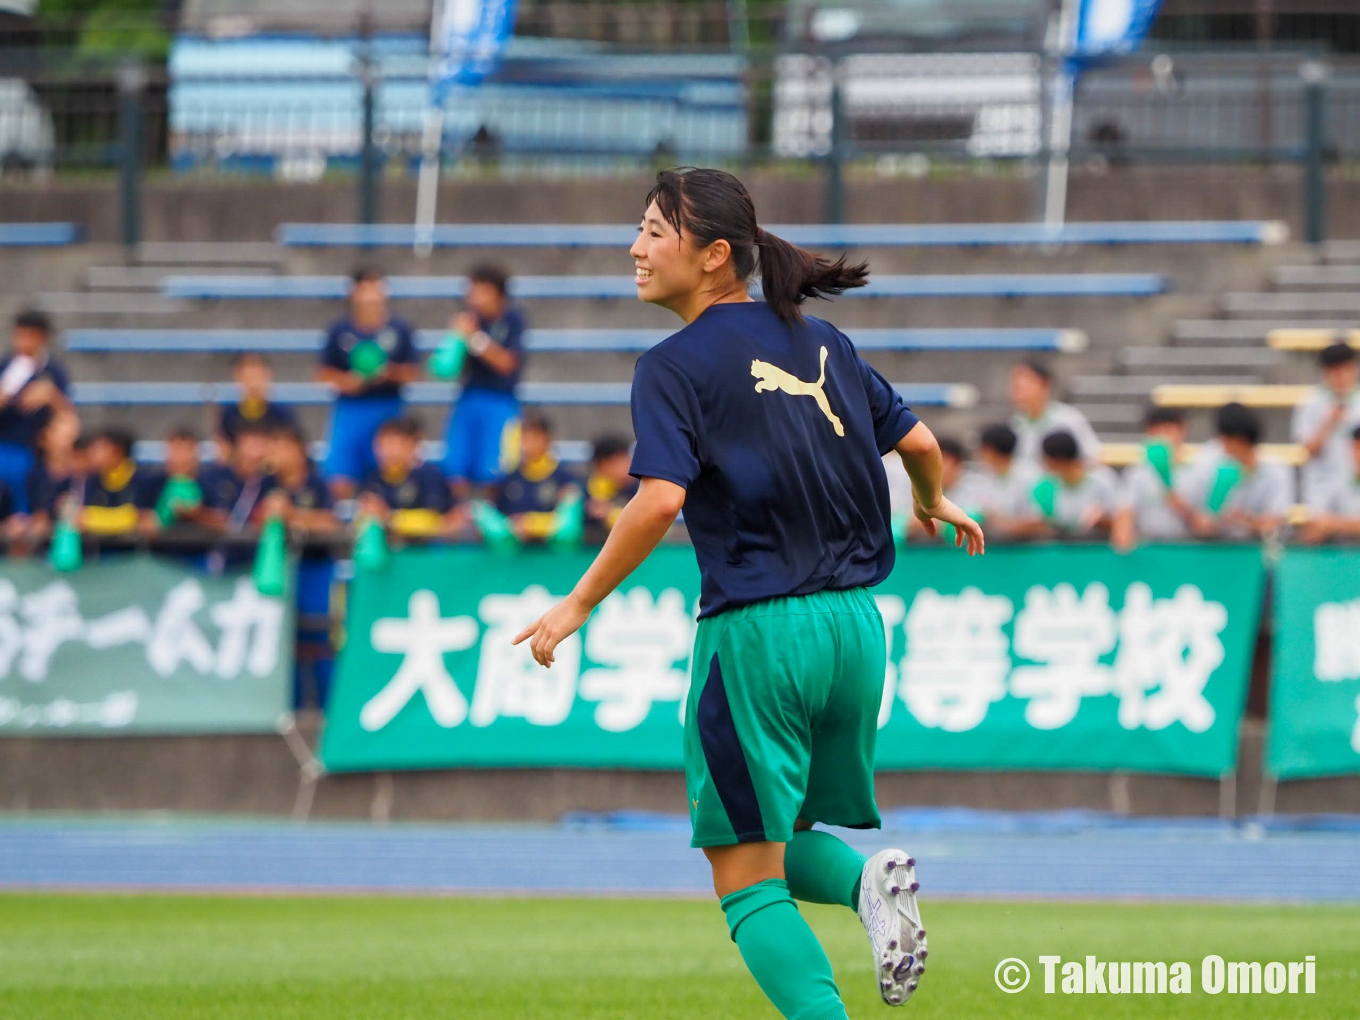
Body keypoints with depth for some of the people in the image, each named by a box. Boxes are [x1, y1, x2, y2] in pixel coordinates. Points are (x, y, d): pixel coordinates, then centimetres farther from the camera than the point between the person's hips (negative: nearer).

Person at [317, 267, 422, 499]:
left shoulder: (399, 330, 4)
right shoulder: (340, 331, 4)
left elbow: (413, 373, 4)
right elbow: (324, 373, 7)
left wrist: (391, 373, -15)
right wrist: (344, 381, -13)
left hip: (388, 410, 0)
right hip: (350, 408, 0)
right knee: (341, 481, -8)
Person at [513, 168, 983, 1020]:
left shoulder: (676, 366, -8)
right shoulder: (823, 343, 10)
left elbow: (660, 500, -20)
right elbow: (918, 442, 14)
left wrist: (578, 606, -11)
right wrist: (935, 504, 36)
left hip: (758, 629, -6)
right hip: (855, 624, 6)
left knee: (746, 878, 1)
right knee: (783, 841, 22)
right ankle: (872, 878, -8)